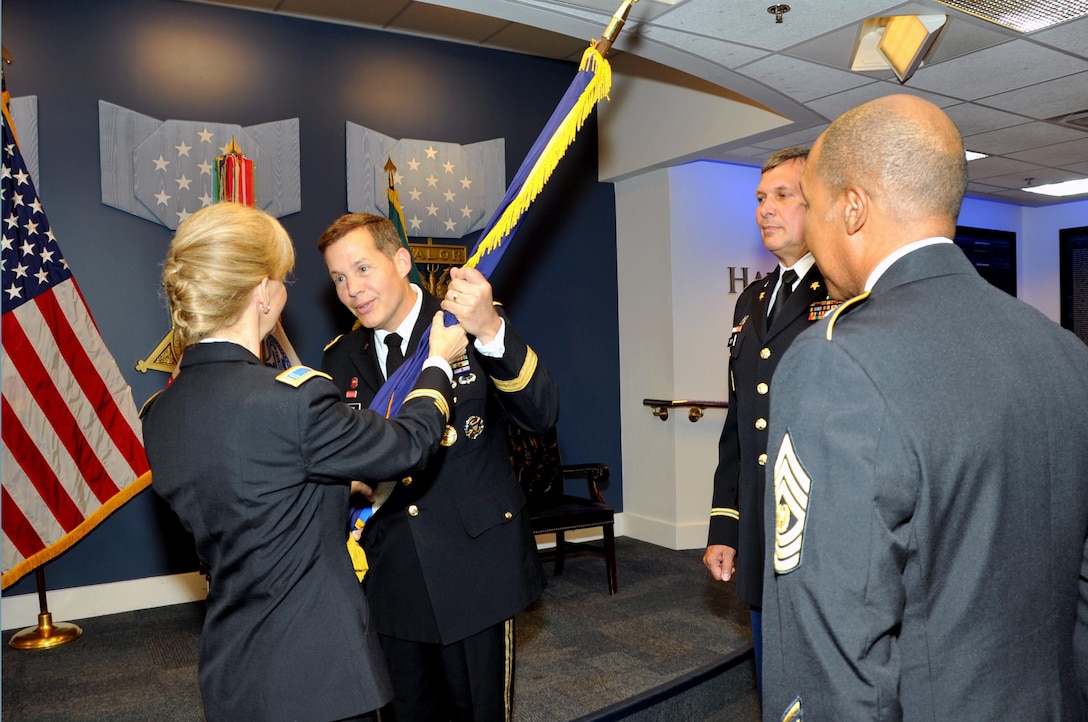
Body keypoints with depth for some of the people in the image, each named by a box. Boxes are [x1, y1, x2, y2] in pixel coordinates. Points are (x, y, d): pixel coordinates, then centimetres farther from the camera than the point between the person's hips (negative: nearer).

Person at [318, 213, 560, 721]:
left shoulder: (473, 328, -9)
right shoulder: (340, 360, 5)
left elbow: (542, 416, -22)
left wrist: (492, 331, -36)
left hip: (476, 570, -3)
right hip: (390, 579, 4)